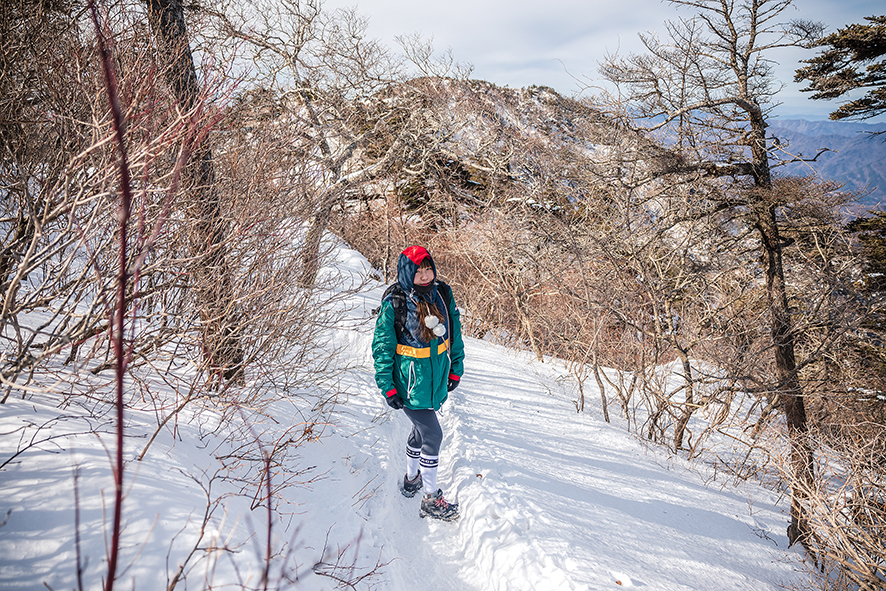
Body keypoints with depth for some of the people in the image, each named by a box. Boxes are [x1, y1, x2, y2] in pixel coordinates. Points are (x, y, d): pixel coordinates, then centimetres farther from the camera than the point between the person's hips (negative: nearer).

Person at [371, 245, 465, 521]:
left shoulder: (443, 293, -2)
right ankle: (430, 499, 14)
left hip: (437, 377, 6)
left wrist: (456, 368, 11)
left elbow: (454, 332, 9)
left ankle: (411, 479, 45)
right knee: (433, 435, -4)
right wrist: (387, 386, -11)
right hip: (411, 382, -6)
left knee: (422, 428, 21)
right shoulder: (395, 302, -17)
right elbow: (382, 346, -10)